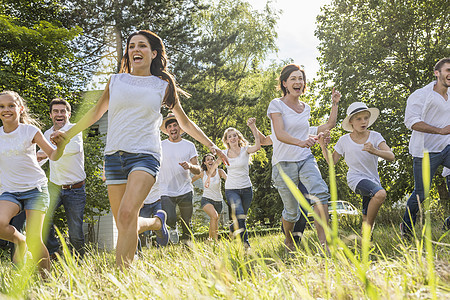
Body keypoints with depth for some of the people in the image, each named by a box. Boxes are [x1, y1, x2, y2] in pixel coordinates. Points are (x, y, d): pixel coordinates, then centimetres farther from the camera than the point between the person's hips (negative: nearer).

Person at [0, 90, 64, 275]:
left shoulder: (30, 130, -3)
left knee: (34, 240, -13)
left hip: (35, 188, -2)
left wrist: (60, 145, -26)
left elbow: (53, 155, -5)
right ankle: (19, 240, 5)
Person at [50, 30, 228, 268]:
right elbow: (95, 113, 25)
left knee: (127, 214, -26)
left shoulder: (163, 85, 10)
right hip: (114, 156, 3)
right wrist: (68, 134, 18)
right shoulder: (115, 81, 14)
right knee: (125, 226, 3)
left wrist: (210, 145, 18)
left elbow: (184, 123, 19)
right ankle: (157, 221, 34)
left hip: (145, 155, -3)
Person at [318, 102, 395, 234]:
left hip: (373, 179, 3)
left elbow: (391, 156, -16)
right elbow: (332, 161, 7)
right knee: (380, 194, -31)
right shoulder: (344, 141, -2)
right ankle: (368, 227, -17)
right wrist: (323, 147, -10)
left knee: (367, 218, 10)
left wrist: (374, 151, -34)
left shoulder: (375, 137, -4)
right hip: (356, 178, -3)